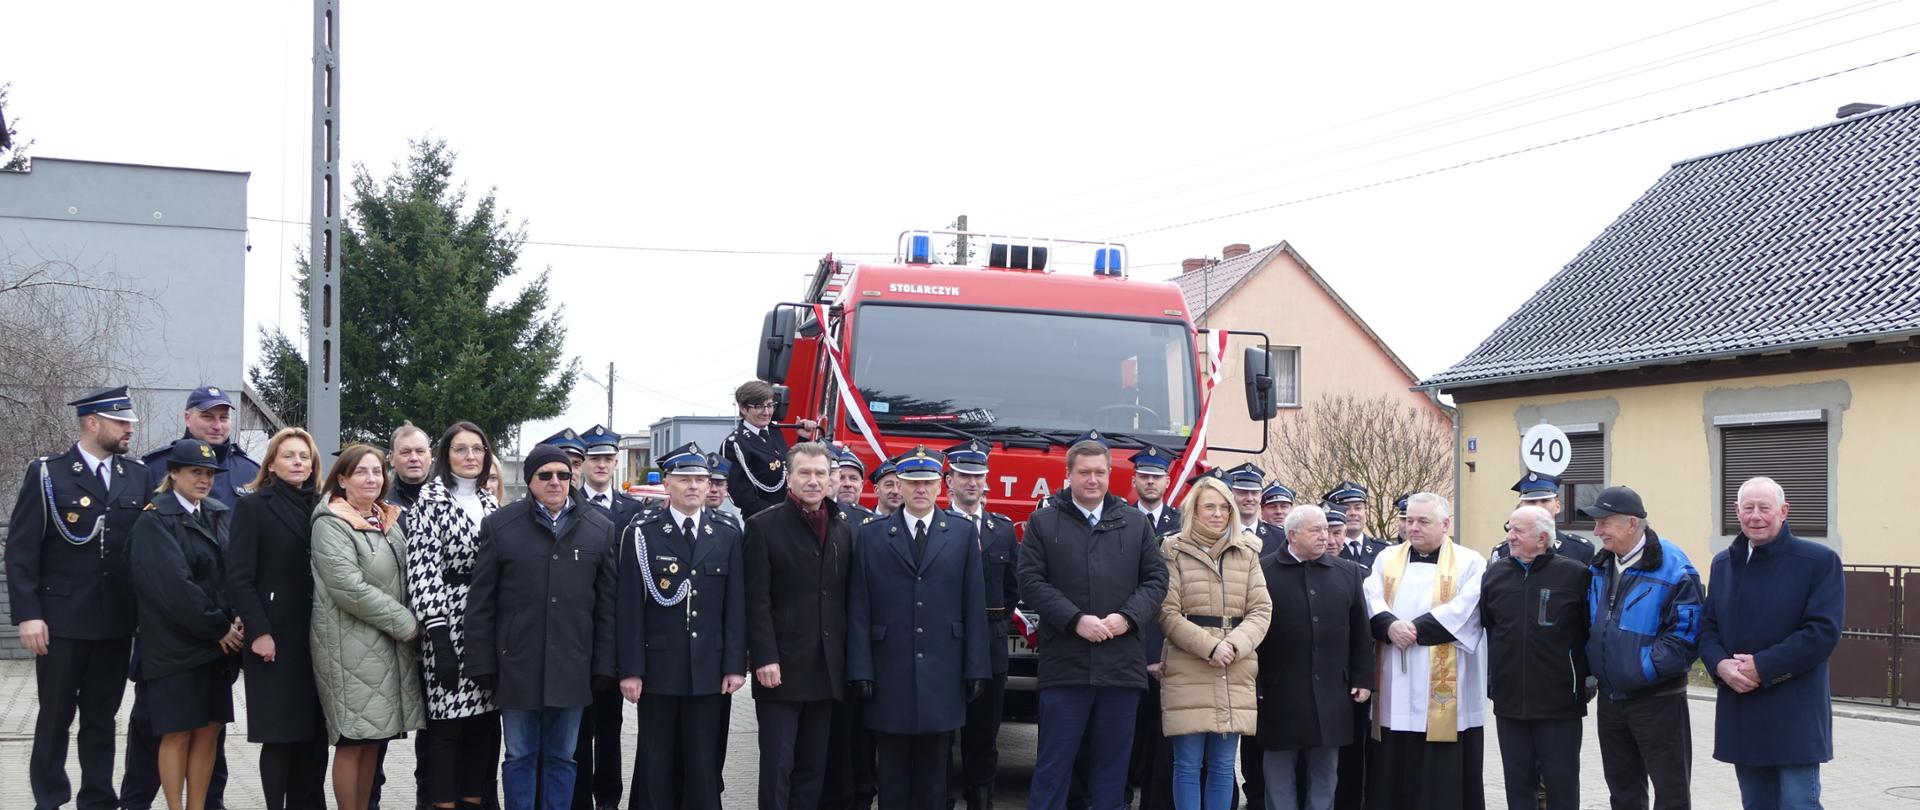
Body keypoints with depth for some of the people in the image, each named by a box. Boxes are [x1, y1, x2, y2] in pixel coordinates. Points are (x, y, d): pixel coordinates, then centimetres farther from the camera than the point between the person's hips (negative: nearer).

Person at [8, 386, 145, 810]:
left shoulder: (138, 475, 7)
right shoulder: (46, 473, -3)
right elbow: (21, 549, -6)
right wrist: (28, 615, -12)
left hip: (116, 621, 3)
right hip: (61, 620, -3)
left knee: (102, 717, 10)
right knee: (55, 717, 6)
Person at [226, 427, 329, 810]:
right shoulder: (253, 506, 1)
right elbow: (239, 578, -6)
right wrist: (258, 632, -14)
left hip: (317, 635, 4)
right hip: (276, 637, -4)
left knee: (315, 733, 4)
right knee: (280, 734, -2)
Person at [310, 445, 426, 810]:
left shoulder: (388, 520, 14)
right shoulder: (331, 524, -10)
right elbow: (350, 588, -19)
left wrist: (409, 624, 4)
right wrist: (406, 623, -14)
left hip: (389, 646, 7)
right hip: (352, 648, -7)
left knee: (374, 739, 11)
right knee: (353, 742, -2)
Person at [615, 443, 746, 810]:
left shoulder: (727, 537, 7)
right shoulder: (641, 534, 0)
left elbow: (735, 606, 5)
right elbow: (630, 607, -4)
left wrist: (736, 665, -2)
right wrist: (630, 669, -9)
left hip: (710, 671, 2)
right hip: (658, 669, -2)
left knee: (704, 765, 6)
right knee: (656, 765, 6)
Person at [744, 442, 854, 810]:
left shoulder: (843, 531, 10)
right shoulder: (763, 526, -5)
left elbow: (847, 599, 11)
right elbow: (756, 601, -10)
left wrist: (847, 661, 7)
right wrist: (764, 659, -16)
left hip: (826, 670, 5)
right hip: (782, 667, -5)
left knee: (813, 767, 10)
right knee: (777, 765, -2)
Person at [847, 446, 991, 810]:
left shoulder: (963, 533, 6)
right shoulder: (871, 536, 5)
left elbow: (974, 605, 3)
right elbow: (858, 609, 1)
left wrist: (976, 668, -2)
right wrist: (861, 670, -5)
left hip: (942, 674, 0)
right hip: (890, 674, 0)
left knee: (933, 771, 7)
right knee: (892, 773, 6)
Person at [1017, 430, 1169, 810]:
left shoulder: (1135, 522, 11)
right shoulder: (1042, 522, 4)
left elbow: (1156, 578, 8)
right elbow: (1031, 582, -3)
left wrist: (1127, 617, -9)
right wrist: (1076, 619, -14)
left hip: (1122, 664, 2)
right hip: (1064, 665, -2)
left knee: (1112, 767, 9)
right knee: (1053, 766, 2)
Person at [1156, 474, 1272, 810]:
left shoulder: (1247, 553, 12)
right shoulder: (1173, 551, 2)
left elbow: (1261, 610, 7)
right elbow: (1167, 613, -4)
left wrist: (1235, 644, -11)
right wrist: (1210, 646, -14)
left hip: (1236, 673, 3)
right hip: (1187, 671, -3)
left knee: (1223, 765, 6)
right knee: (1188, 763, -2)